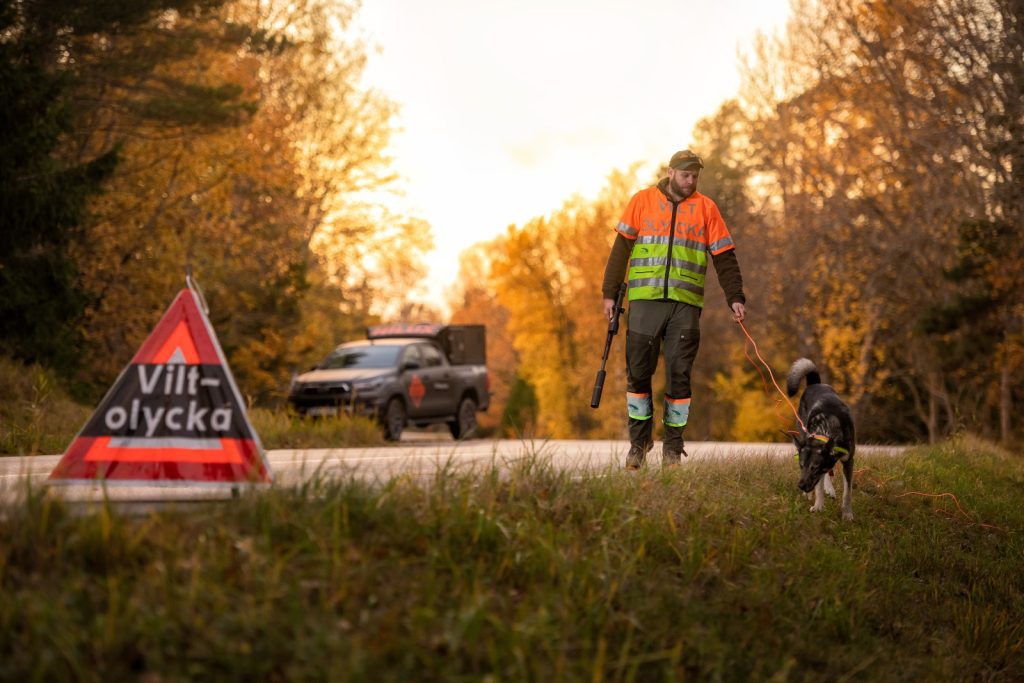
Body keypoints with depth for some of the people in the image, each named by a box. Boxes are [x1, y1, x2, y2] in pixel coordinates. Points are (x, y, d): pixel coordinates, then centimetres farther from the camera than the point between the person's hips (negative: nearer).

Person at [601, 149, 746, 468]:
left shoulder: (706, 208, 9)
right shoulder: (643, 201, 8)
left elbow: (724, 257, 8)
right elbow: (621, 248, 9)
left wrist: (735, 297, -1)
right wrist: (610, 292, 4)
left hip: (686, 304, 0)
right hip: (645, 300, 0)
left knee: (679, 375, -1)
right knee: (638, 372, 0)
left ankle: (673, 447, 7)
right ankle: (639, 441, 12)